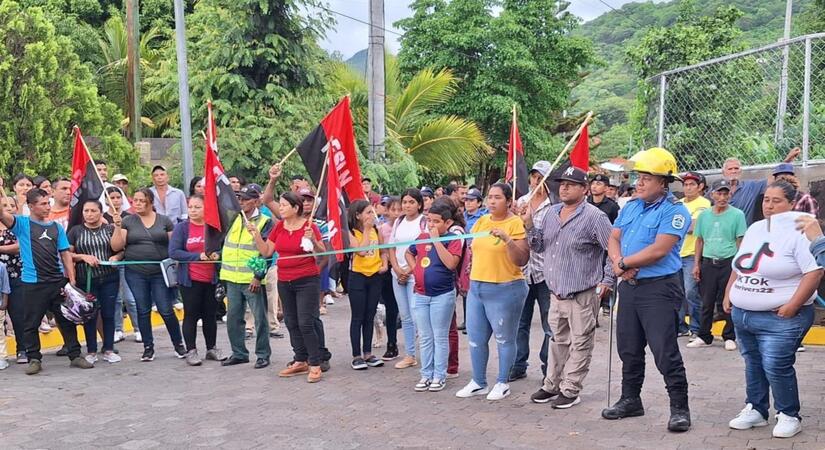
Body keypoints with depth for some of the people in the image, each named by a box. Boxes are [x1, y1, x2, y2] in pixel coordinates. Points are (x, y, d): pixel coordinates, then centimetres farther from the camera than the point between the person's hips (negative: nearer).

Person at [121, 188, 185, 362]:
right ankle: (148, 348, 19)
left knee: (166, 311, -2)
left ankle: (178, 344, 15)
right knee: (143, 311, 7)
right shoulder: (127, 221, 5)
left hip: (160, 273, -1)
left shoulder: (164, 221, 4)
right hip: (136, 273, 1)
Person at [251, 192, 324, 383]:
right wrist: (256, 235, -4)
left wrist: (313, 240, -25)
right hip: (284, 282, 7)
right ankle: (300, 361, 23)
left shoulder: (310, 226, -11)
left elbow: (322, 253, -8)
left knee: (306, 323, -10)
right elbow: (266, 252, 8)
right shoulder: (278, 227, 5)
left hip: (307, 281, -6)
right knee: (292, 323, 12)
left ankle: (315, 365, -3)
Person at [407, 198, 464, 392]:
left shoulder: (453, 239, -8)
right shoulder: (422, 237, 6)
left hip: (442, 295, -5)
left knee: (440, 337, 4)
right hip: (420, 295, 5)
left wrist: (436, 240, -21)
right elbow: (409, 253, 23)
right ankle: (426, 374, 20)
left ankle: (439, 376, 13)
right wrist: (415, 269, 7)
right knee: (425, 338, 12)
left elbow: (451, 263, -23)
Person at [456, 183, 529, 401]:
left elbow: (522, 261, -17)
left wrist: (508, 239, -28)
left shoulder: (516, 224, -10)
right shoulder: (482, 221, 9)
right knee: (475, 338, 12)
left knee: (504, 339, 5)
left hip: (504, 290, -7)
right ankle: (479, 382, 25)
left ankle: (502, 383, 19)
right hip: (476, 287, 7)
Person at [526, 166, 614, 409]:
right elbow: (539, 247, 15)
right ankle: (552, 385, 28)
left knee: (580, 344, 4)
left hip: (582, 295, -7)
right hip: (557, 293, 7)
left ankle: (570, 391, 13)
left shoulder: (594, 217, -13)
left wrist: (606, 282, -12)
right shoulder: (552, 212, 9)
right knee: (559, 342, 19)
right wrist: (529, 225, 1)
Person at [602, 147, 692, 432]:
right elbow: (614, 238, 10)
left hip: (659, 288, -8)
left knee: (666, 352, -7)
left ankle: (680, 408, 4)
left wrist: (623, 263, -11)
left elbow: (659, 250, -21)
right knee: (629, 349, 15)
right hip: (629, 286, 8)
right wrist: (618, 263, -12)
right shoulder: (630, 207, 13)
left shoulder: (674, 211, -12)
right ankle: (630, 400, 29)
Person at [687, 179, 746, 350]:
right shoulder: (704, 215, 10)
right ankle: (703, 336, 16)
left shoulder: (737, 215, -1)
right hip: (708, 263, 3)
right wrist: (697, 264, 11)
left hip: (728, 262, -3)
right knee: (706, 302, 8)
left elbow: (740, 241, -2)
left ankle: (730, 337, 12)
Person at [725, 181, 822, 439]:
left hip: (779, 318, -7)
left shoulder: (798, 231, -12)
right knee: (753, 364, 15)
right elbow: (739, 266, 21)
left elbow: (814, 271, -18)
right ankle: (755, 409, 28)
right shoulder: (754, 229, 12)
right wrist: (728, 295, 14)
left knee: (776, 368, -8)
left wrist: (793, 306, -21)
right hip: (742, 314, 7)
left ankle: (789, 416, 10)